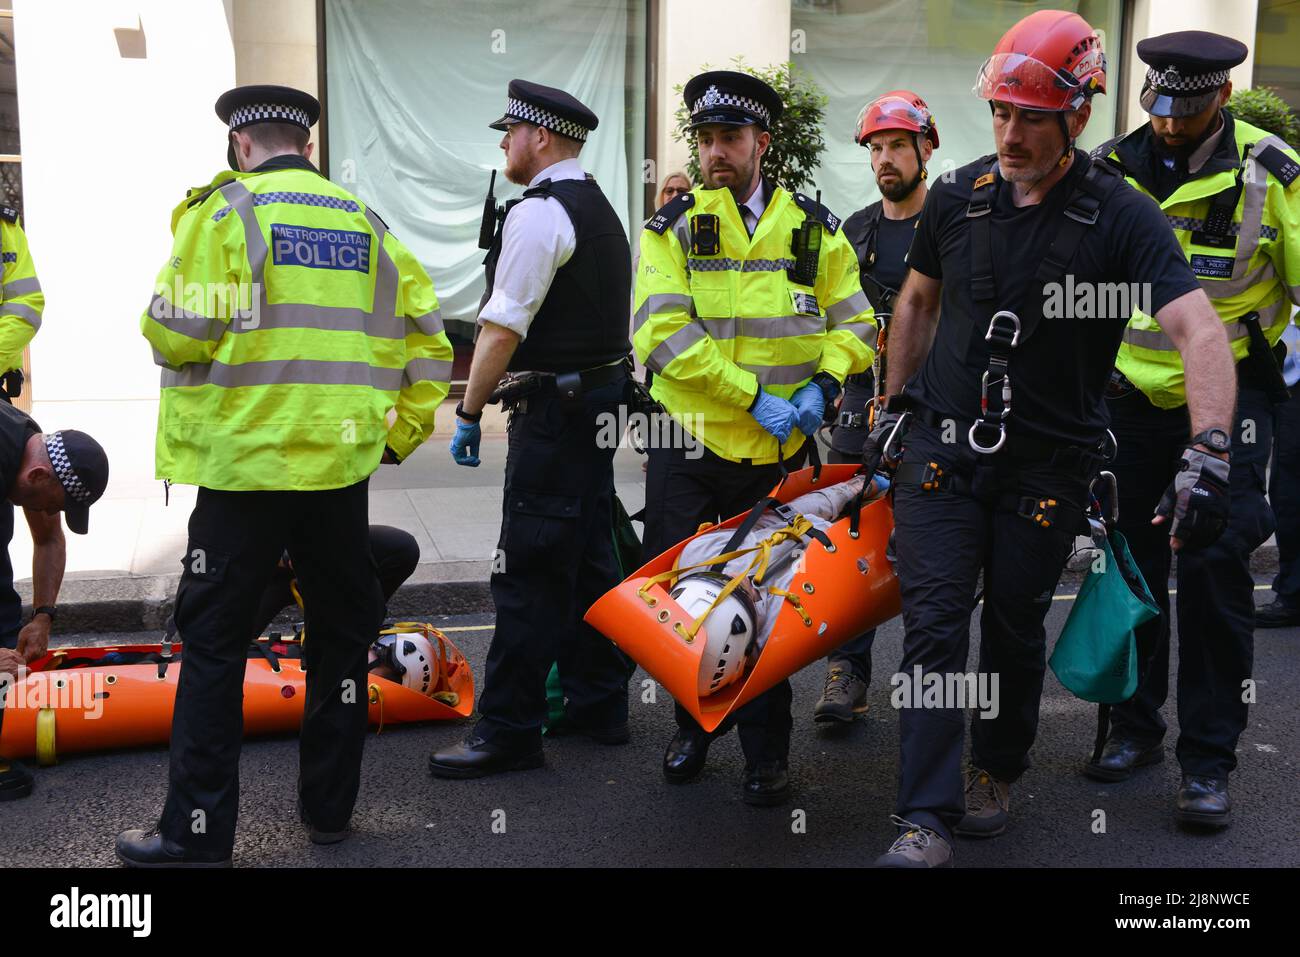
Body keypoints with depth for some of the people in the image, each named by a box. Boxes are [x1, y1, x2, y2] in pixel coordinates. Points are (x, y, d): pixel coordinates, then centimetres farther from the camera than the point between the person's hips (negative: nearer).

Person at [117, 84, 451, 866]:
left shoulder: (223, 211, -4)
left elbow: (180, 334, -13)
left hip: (244, 460, -4)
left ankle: (197, 831, 10)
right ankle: (330, 807, 24)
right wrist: (400, 432, 15)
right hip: (342, 464, 4)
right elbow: (427, 336, 8)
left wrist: (161, 320, 10)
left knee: (215, 645, 5)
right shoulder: (365, 222, 9)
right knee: (342, 632, 15)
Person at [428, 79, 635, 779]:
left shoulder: (538, 213, -13)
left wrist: (469, 413, -12)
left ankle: (508, 731, -1)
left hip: (553, 410, -10)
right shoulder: (601, 210, 18)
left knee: (528, 573, -6)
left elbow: (503, 328, -19)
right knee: (588, 557, 15)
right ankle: (598, 706, 25)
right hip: (601, 400, 10)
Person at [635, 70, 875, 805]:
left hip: (778, 451, 1)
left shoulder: (813, 229, 7)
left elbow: (854, 322, 10)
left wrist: (823, 384, -10)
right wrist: (753, 396, -18)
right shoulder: (674, 228, 0)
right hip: (690, 446, 0)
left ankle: (768, 751, 19)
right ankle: (695, 726, 29)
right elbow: (662, 334, -13)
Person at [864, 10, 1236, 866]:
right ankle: (928, 820, 1)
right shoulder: (958, 198, 0)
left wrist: (1208, 455, -35)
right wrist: (894, 406, 15)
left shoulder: (1121, 216, -11)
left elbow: (1199, 330, -22)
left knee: (1015, 624, 10)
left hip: (1049, 462, -2)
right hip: (944, 441, 2)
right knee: (934, 619, -3)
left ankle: (997, 772, 35)